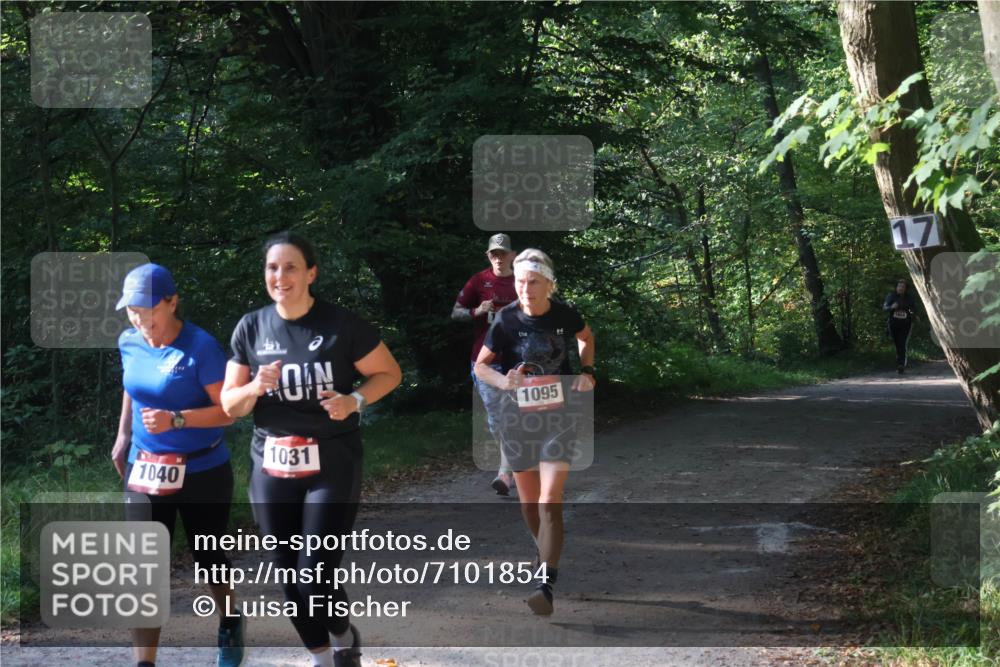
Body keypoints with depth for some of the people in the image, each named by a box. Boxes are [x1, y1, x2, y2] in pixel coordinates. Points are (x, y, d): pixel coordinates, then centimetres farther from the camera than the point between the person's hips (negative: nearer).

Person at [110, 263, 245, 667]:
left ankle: (231, 626, 43)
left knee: (207, 559, 14)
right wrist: (123, 436, 19)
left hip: (203, 472, -4)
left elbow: (227, 411, -18)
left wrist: (176, 420, -31)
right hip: (145, 471, 4)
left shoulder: (200, 347, -19)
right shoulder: (129, 343, -1)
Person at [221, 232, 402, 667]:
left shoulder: (341, 324, -9)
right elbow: (229, 405, 6)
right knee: (290, 580, 9)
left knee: (315, 580, -9)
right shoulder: (251, 328, 2)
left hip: (332, 466, -4)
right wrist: (255, 388, -16)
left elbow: (389, 373, 1)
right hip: (271, 468, 4)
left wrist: (354, 401, -17)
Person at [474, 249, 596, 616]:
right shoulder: (506, 320, -11)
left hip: (558, 411, -1)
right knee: (528, 499, 13)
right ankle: (545, 552, 41)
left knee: (550, 501, -12)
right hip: (518, 413, 1)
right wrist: (504, 381, -23)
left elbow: (586, 338, 15)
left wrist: (587, 371, 0)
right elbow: (481, 365, -3)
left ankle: (547, 586, -17)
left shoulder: (565, 315, -8)